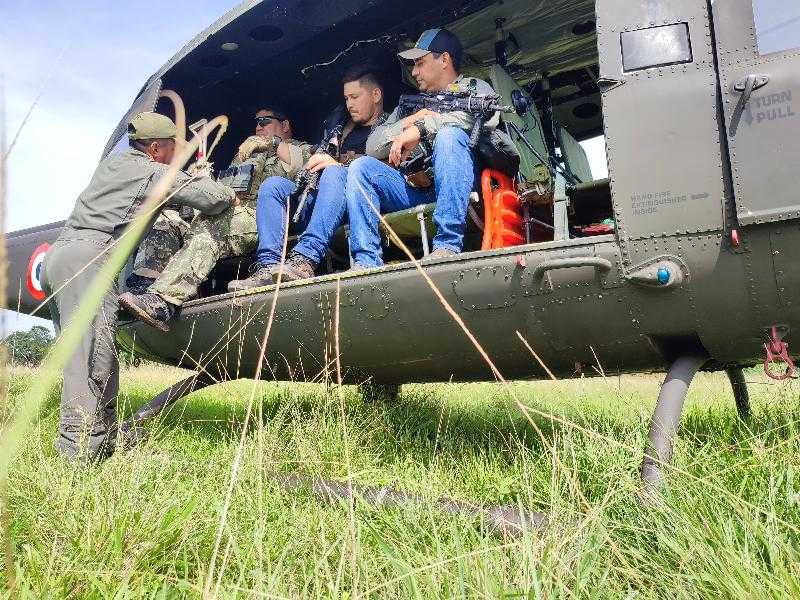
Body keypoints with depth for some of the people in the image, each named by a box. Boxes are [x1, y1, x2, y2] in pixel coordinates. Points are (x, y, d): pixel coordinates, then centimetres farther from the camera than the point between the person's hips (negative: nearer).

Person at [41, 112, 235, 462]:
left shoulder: (111, 163, 25)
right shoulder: (154, 172, 1)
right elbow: (212, 198, -4)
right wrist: (230, 197, 18)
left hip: (57, 252, 9)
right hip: (88, 256, -9)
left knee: (79, 354, 7)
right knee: (92, 355, -14)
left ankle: (105, 436, 11)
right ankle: (82, 447, -18)